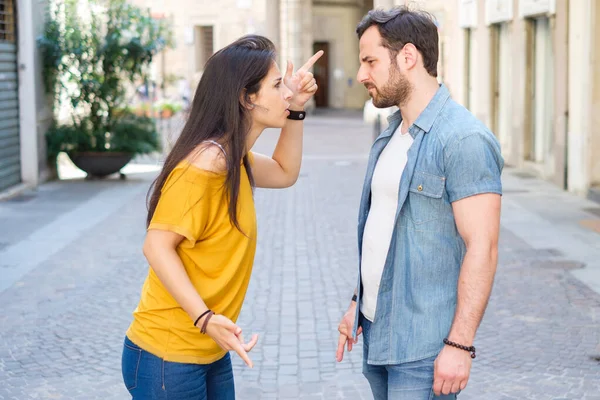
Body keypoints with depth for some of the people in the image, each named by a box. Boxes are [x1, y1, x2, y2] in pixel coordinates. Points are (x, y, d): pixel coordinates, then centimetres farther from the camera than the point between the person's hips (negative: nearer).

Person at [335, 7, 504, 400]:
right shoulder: (391, 137, 12)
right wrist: (357, 303, 18)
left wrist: (460, 345, -21)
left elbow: (482, 247, -19)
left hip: (422, 344, -8)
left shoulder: (464, 139, -16)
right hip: (377, 332, 8)